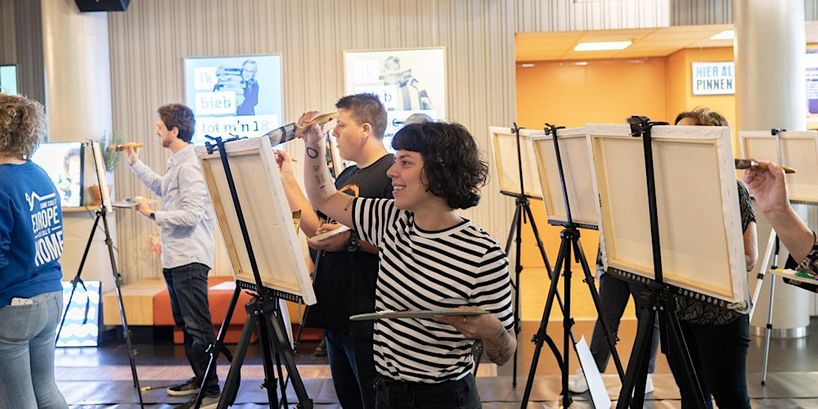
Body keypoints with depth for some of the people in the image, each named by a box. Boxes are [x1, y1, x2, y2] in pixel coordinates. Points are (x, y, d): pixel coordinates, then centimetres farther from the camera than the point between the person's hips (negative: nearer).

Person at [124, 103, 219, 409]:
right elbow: (160, 186, 35)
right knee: (185, 324, 18)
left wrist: (153, 215, -13)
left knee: (198, 327, -7)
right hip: (174, 258, 11)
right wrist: (135, 163, 31)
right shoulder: (176, 163, 15)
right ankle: (200, 379, 29)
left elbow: (191, 214, -23)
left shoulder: (189, 166, -17)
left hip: (189, 259, -11)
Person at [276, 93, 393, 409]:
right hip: (336, 315, 9)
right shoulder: (347, 176, 16)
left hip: (369, 321, -9)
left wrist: (351, 240, -26)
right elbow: (316, 228, 13)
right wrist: (286, 178, 11)